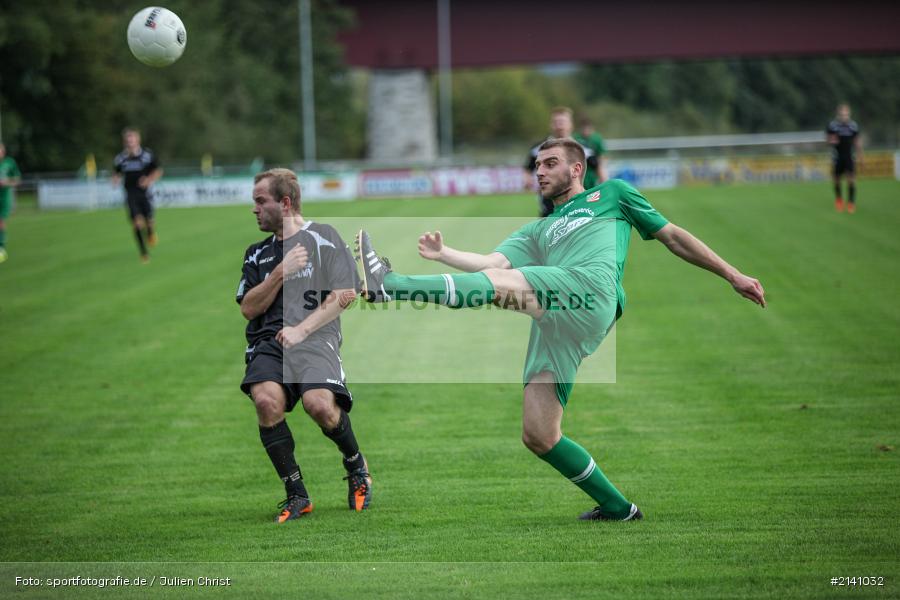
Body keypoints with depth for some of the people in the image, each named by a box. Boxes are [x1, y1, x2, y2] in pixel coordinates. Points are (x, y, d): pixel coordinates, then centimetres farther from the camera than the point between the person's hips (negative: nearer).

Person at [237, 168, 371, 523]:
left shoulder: (323, 238, 8)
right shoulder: (257, 254, 23)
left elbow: (344, 295, 0)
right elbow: (248, 309, 14)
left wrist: (301, 329, -9)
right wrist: (281, 272, 1)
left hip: (315, 336, -4)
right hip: (268, 341, 4)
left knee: (320, 405, -31)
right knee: (266, 400, -29)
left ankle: (356, 465, 3)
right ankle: (296, 496, -16)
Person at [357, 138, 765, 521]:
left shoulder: (612, 194, 27)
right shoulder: (538, 232, 37)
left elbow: (672, 237, 27)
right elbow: (491, 261, 20)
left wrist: (732, 275, 22)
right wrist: (444, 254, 3)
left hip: (591, 290, -6)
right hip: (553, 326, 6)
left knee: (498, 284, -28)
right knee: (538, 437, -3)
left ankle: (392, 285, -34)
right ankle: (617, 508, 7)